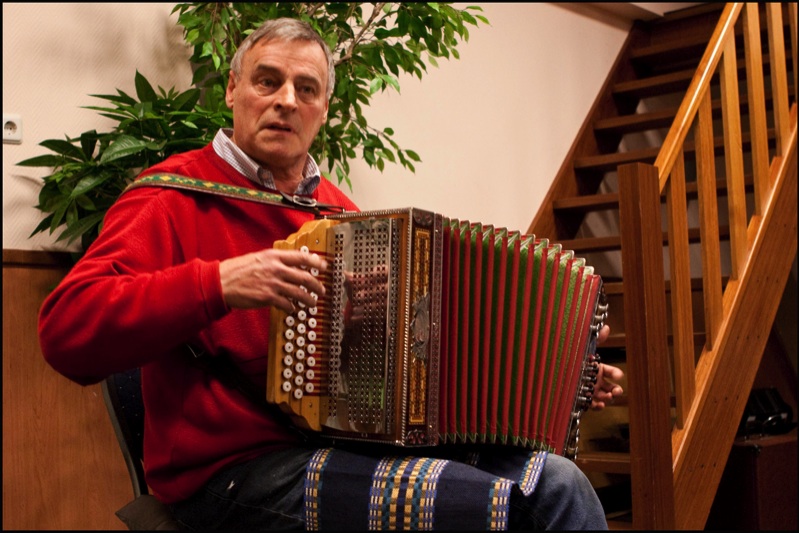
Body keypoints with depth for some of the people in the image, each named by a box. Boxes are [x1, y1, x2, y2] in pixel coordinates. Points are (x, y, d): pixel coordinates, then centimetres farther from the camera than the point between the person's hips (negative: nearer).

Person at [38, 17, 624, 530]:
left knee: (559, 481, -11)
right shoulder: (175, 198, -4)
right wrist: (218, 284, -27)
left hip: (357, 443, 7)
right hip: (238, 469, -7)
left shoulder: (336, 207, 18)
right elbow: (68, 330, -16)